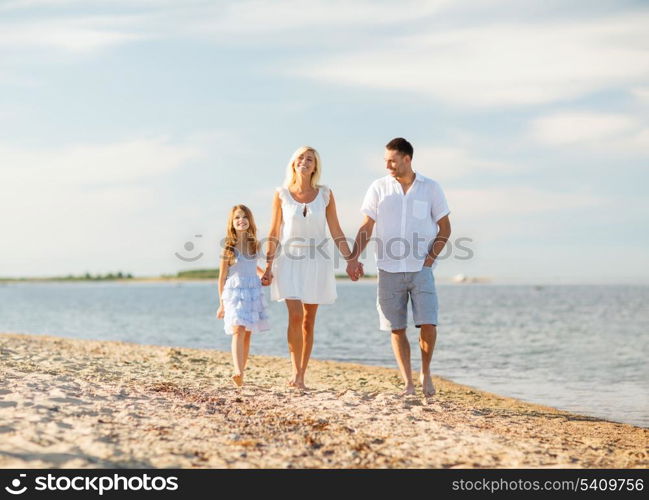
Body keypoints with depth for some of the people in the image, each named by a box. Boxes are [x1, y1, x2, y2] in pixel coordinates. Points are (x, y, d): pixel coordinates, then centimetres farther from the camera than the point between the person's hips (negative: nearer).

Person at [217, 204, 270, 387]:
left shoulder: (254, 244, 7)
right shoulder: (228, 247, -4)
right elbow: (222, 277, 0)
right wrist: (221, 304, 1)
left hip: (253, 292, 5)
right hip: (234, 293, -5)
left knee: (247, 335, 5)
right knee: (238, 331, -19)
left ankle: (241, 374, 11)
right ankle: (237, 372, -31)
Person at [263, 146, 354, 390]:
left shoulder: (325, 194, 1)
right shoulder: (282, 194, -1)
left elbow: (336, 232, 4)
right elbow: (274, 234, 3)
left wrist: (350, 260, -3)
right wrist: (269, 265, 0)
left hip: (316, 262, 1)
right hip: (289, 260, -1)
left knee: (309, 320, 5)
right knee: (295, 316, -16)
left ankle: (301, 375, 14)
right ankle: (296, 372, -5)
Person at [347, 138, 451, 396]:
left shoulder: (431, 188, 3)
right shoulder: (379, 188, 4)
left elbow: (444, 228, 8)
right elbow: (366, 227, 4)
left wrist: (430, 257, -4)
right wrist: (353, 257, -9)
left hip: (421, 269, -1)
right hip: (389, 270, 1)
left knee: (428, 325, -10)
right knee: (397, 329, 2)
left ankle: (425, 372, 14)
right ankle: (407, 383, 11)